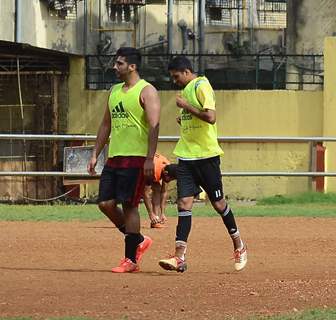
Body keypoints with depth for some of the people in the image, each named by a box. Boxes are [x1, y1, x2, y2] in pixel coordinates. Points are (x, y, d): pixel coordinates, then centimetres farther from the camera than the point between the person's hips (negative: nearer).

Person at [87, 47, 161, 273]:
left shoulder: (146, 91, -6)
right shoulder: (114, 91, 18)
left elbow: (154, 126, -14)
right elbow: (106, 125, 24)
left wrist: (150, 159, -21)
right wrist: (95, 154, 18)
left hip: (136, 158, -8)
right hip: (114, 158, 8)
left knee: (129, 205, -9)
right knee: (105, 204, 2)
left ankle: (131, 259, -3)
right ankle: (138, 241, 20)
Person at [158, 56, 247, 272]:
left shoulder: (202, 86, -11)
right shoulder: (187, 90, 16)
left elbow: (211, 117, -23)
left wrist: (186, 106, -15)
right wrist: (184, 117, 11)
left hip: (206, 155, -8)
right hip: (187, 155, 8)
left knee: (218, 202, 4)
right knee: (184, 203, -4)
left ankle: (239, 247, 23)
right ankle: (180, 257, -10)